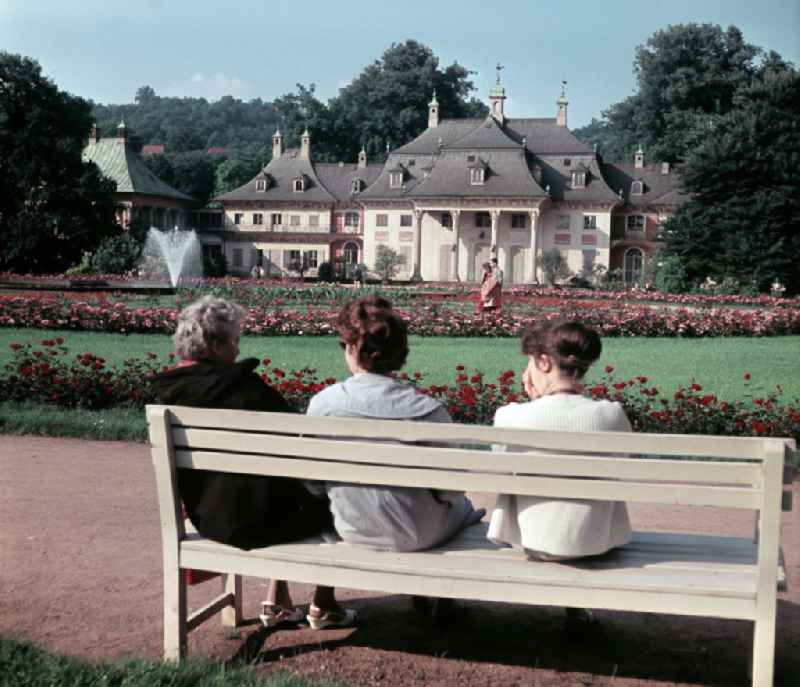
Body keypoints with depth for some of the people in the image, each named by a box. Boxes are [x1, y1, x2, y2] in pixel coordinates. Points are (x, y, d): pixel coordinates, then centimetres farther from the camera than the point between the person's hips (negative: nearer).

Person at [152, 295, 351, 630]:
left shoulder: (167, 390, 0)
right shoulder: (240, 383, -19)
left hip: (206, 518, 7)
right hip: (256, 519, -7)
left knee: (283, 481, 31)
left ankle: (277, 602, 32)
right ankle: (324, 603, 26)